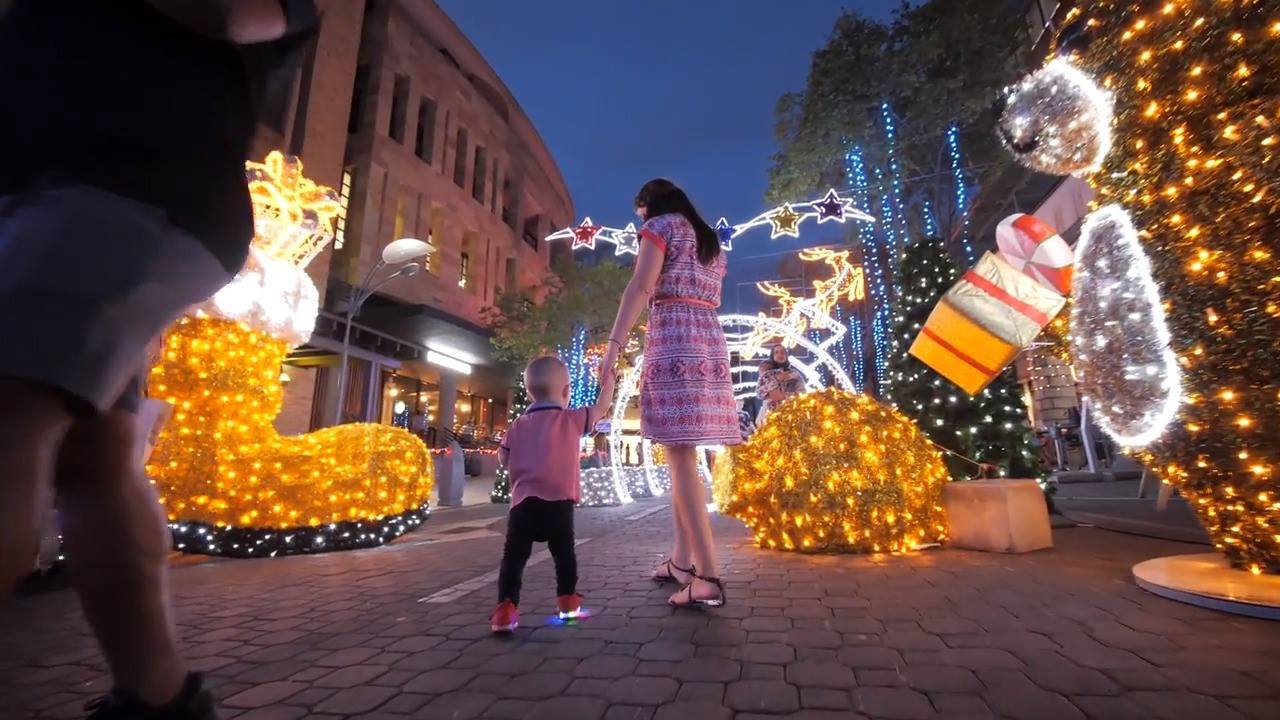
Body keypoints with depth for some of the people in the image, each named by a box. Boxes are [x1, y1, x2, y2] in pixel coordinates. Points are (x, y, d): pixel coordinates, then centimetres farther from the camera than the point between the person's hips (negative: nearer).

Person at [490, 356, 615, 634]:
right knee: (564, 553, 16)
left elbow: (503, 460, 14)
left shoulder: (518, 425, 10)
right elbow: (601, 408, 15)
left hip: (523, 501, 2)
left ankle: (506, 607, -1)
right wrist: (607, 384, 31)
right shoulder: (572, 419, 2)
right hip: (558, 501, -1)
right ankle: (567, 600, 28)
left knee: (513, 556, 7)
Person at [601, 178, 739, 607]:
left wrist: (615, 343, -16)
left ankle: (708, 578, -12)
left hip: (674, 341, -8)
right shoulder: (710, 241, 28)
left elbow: (641, 287, -10)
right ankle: (681, 560, 18)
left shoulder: (661, 226, 6)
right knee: (682, 455, 11)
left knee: (681, 459, -11)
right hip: (710, 344, 8)